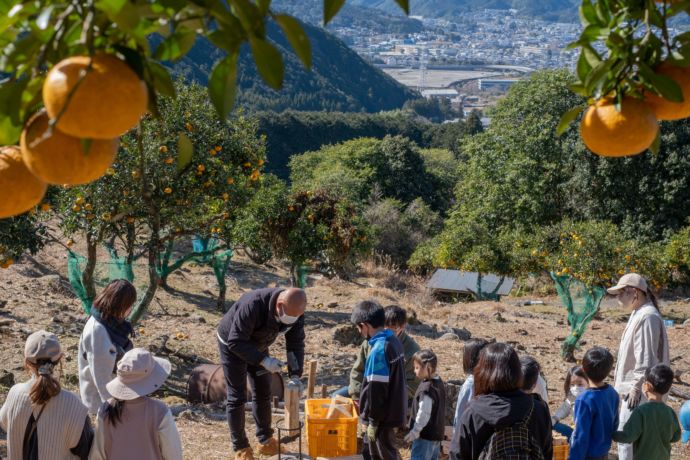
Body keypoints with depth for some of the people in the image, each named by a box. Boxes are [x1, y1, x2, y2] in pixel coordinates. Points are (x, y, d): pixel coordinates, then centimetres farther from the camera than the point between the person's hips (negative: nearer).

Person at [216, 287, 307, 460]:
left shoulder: (295, 310, -23)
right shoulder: (253, 305, -42)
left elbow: (296, 343, -15)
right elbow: (235, 342, -36)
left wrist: (295, 376, -26)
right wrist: (264, 360, -40)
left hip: (257, 345, 6)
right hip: (232, 345, -6)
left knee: (263, 393, 10)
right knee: (237, 397, -3)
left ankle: (265, 440, 26)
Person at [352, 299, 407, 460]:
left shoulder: (379, 349, -24)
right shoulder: (394, 340, 4)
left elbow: (376, 389, -23)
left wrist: (373, 419, -15)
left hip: (383, 415, -9)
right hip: (394, 409, 9)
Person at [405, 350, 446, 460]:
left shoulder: (426, 388, -23)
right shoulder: (439, 383, 8)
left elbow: (424, 413, -23)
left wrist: (415, 431, -15)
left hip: (425, 435, -10)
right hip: (436, 433, 10)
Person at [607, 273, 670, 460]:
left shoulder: (647, 317, -21)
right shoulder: (638, 313, 11)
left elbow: (646, 359, -24)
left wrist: (636, 388, -21)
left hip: (640, 392, -10)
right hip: (634, 387, 10)